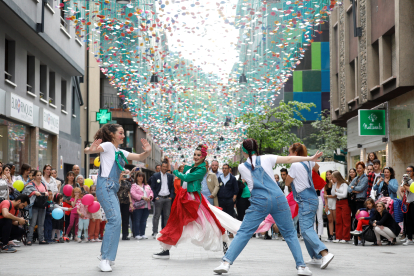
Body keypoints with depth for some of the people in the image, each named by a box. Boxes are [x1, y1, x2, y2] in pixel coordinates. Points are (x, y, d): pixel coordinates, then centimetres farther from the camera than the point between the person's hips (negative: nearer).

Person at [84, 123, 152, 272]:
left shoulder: (121, 152, 21)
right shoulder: (107, 146, -2)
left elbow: (139, 157, 18)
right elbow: (87, 151, -15)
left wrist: (147, 152, -4)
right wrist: (90, 149, -39)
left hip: (113, 189, 9)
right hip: (105, 186, -9)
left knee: (114, 221, 12)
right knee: (115, 219, -19)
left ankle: (105, 254, 25)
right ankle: (105, 259, -19)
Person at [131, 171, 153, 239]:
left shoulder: (147, 186, 22)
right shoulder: (134, 185, 4)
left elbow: (151, 192, 16)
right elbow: (133, 194, -10)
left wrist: (150, 197, -8)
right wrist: (142, 197, -19)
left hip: (146, 206, 5)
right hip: (138, 206, -5)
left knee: (144, 221, 7)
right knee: (137, 221, -5)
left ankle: (142, 234, 11)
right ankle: (137, 234, -1)